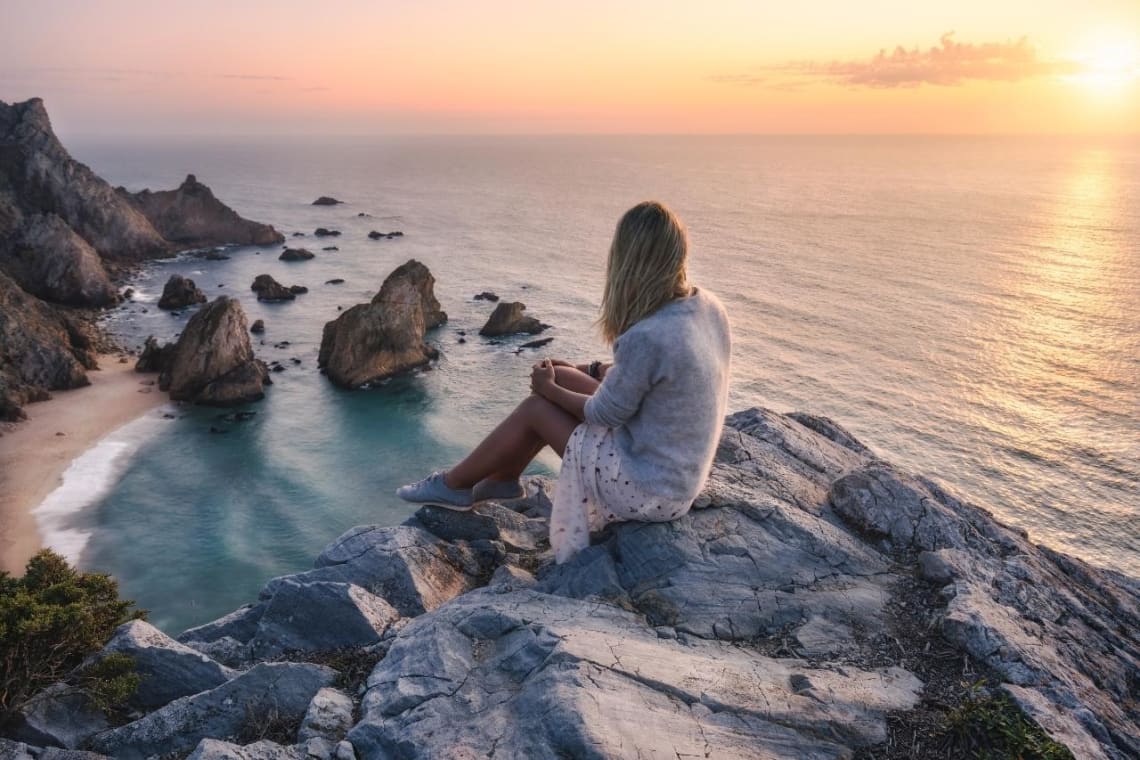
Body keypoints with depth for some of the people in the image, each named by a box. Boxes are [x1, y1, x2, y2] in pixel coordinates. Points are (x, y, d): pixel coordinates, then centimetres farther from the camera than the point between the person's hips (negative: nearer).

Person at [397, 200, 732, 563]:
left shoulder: (647, 337, -31)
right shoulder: (706, 305, -4)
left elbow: (603, 415, -15)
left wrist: (550, 388, 2)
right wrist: (587, 370, 12)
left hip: (650, 490, -8)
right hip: (683, 471, 8)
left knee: (536, 406, 4)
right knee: (561, 379, 12)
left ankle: (454, 484, 26)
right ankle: (502, 478, 30)